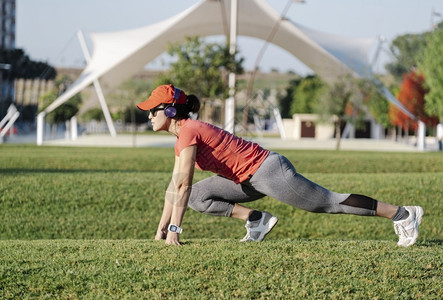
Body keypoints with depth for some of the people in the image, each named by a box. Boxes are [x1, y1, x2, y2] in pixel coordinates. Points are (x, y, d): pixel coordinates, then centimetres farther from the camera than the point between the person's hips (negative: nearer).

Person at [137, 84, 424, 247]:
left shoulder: (188, 132, -18)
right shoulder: (182, 136, 11)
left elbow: (183, 185, -23)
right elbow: (174, 187, 15)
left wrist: (174, 230, -21)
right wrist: (161, 228, 12)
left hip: (268, 171, -9)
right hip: (251, 179, 9)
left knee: (329, 202, -4)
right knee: (198, 197, 5)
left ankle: (403, 214, 3)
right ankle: (256, 219, 6)